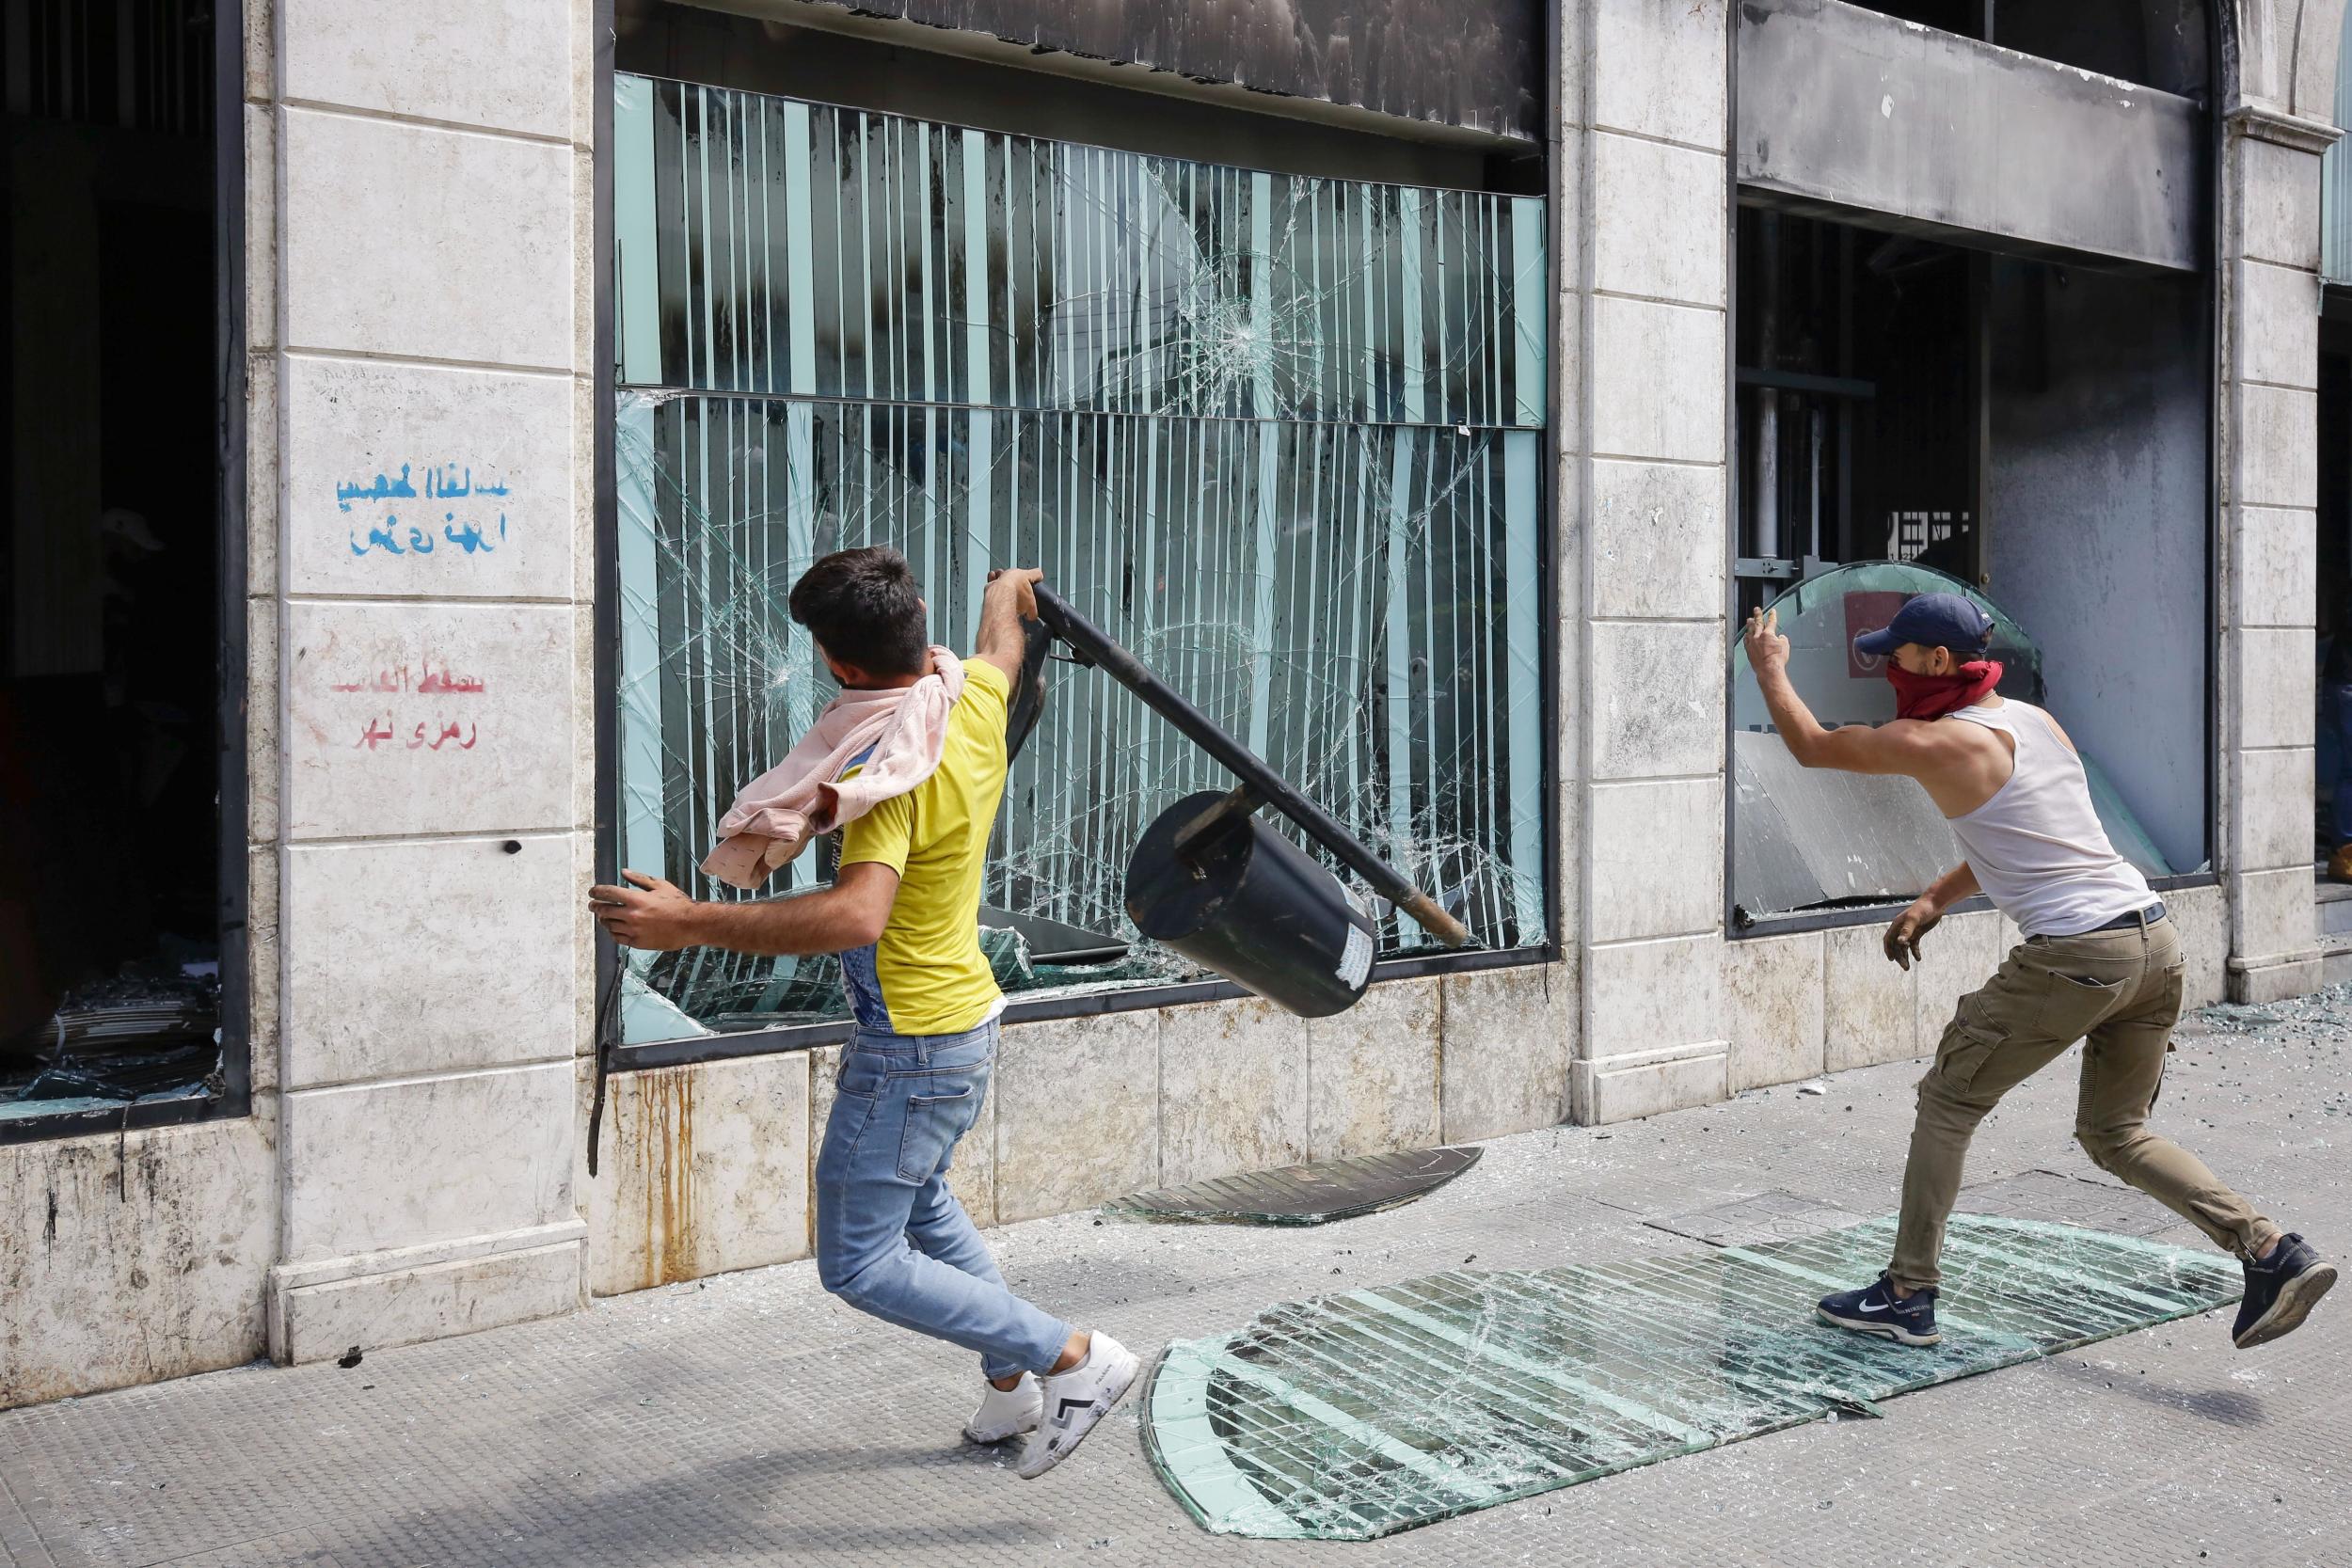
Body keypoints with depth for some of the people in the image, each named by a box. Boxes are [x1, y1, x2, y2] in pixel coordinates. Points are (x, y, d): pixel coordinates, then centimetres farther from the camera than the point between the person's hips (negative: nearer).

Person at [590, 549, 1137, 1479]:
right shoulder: (976, 696, -3)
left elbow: (857, 916, -43)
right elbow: (1001, 643, 23)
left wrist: (690, 924, -41)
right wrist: (1008, 592, 46)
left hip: (912, 1044, -10)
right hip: (966, 1017, 10)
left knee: (860, 1265, -1)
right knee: (919, 1201, 30)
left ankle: (1075, 1358, 3)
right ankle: (1013, 1384, 38)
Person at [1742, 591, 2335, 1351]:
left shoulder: (1938, 743, -10)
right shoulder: (2035, 719, 15)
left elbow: (1811, 746, 2)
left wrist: (1769, 669, 18)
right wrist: (1933, 900, 22)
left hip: (2073, 956, -8)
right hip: (2154, 939, 8)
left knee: (1947, 1103, 8)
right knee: (2115, 1133, 21)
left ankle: (1908, 1295, 13)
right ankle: (2272, 1252, 8)